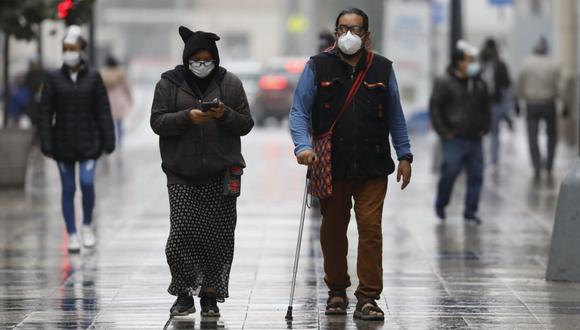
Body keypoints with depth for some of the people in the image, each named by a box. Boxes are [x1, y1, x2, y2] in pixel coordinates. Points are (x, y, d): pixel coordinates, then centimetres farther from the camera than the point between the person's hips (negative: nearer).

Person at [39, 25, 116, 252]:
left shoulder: (93, 78, -1)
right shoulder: (54, 79, 0)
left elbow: (103, 112, 0)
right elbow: (46, 113, -1)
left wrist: (108, 142, -4)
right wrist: (46, 145, -7)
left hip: (88, 142, -1)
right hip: (63, 144, 1)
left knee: (87, 182, -15)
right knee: (68, 189, 4)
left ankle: (87, 226, 7)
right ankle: (72, 235, 13)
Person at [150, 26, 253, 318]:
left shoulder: (230, 83, 7)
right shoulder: (169, 84, 5)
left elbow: (246, 124, 7)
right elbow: (157, 122, -1)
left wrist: (225, 115, -13)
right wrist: (187, 117, -17)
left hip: (221, 174, 1)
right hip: (182, 175, -1)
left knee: (218, 237, 0)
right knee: (182, 234, -9)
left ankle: (210, 295, 13)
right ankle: (184, 294, 6)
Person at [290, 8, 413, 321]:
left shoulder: (382, 69, 8)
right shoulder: (317, 67, 2)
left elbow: (395, 116, 14)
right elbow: (299, 111, 0)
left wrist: (404, 155, 10)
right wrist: (303, 146, -15)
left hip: (373, 168, 0)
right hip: (331, 167, 0)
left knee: (371, 229, -7)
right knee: (332, 230, 10)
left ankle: (368, 298, -3)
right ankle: (336, 291, 28)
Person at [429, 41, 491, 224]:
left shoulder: (479, 85, 12)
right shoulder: (445, 83, -5)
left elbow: (485, 108, 25)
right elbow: (435, 107, -5)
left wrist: (484, 128, 14)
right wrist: (443, 131, -9)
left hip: (475, 139, 5)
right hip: (454, 139, -5)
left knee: (476, 176, 1)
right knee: (450, 173, -5)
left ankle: (470, 212, 9)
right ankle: (440, 206, 18)